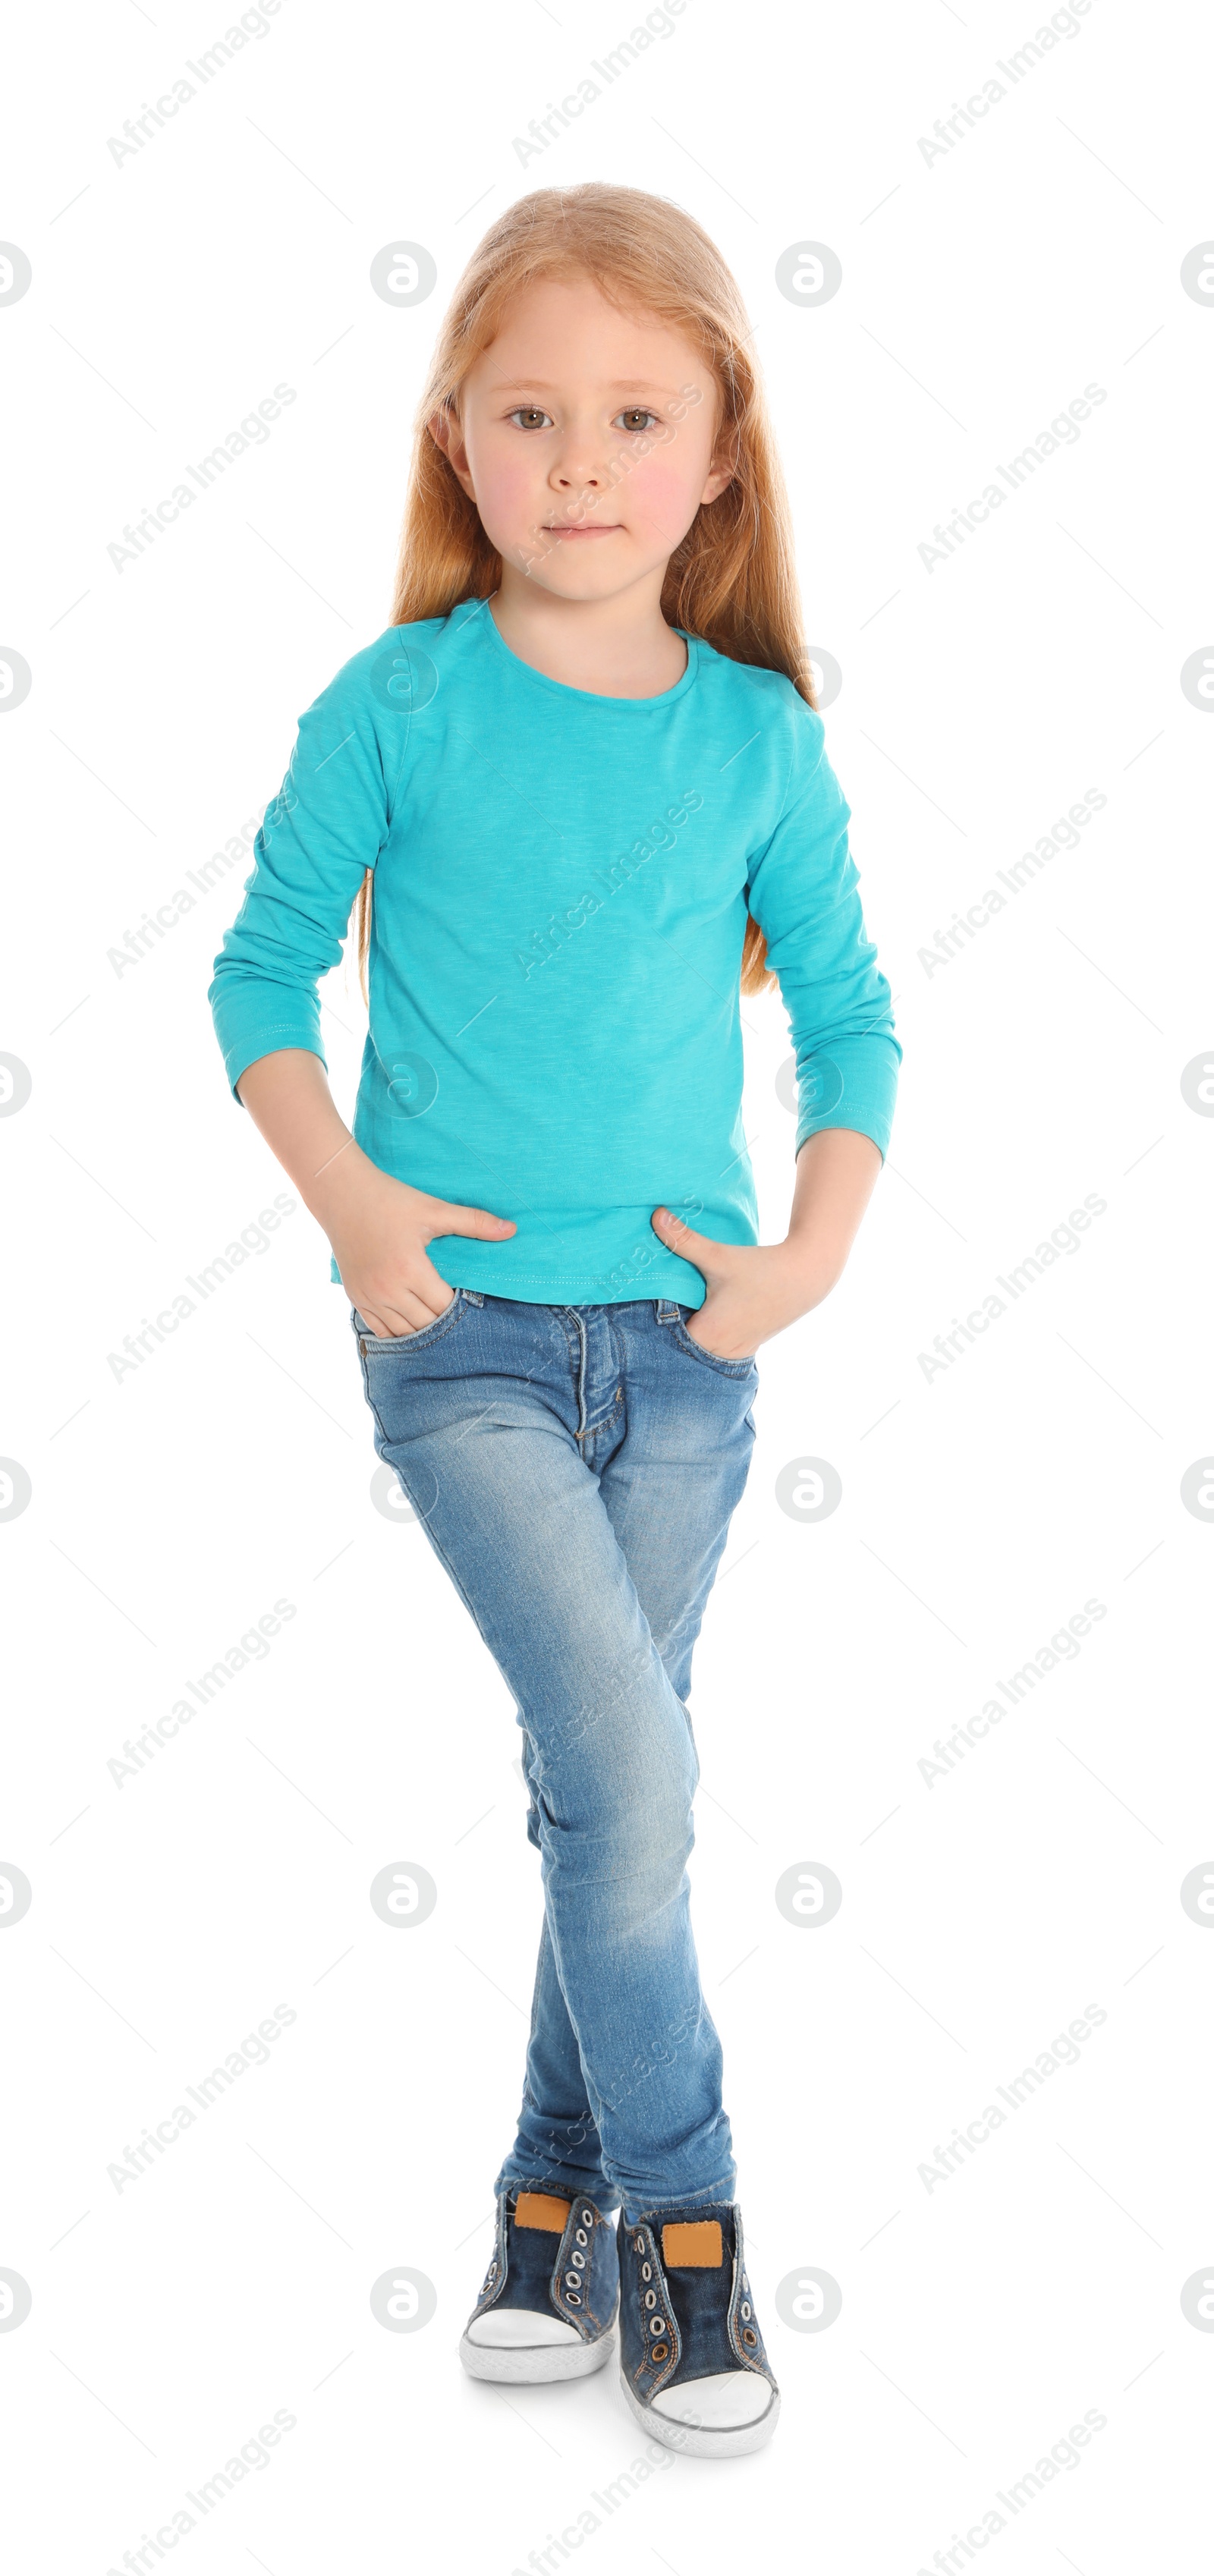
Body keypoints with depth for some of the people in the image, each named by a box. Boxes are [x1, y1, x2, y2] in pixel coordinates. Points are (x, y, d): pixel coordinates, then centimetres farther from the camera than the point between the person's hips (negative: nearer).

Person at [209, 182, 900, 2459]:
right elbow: (265, 971, 2)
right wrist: (345, 1197, -10)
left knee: (613, 1782, 10)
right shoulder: (398, 707, -5)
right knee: (629, 1762, -13)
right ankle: (682, 2230, 5)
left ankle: (561, 2195, 28)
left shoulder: (758, 738, 1)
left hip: (682, 1333, 3)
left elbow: (849, 1022, 9)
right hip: (466, 1326, -3)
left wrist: (813, 1253, -2)